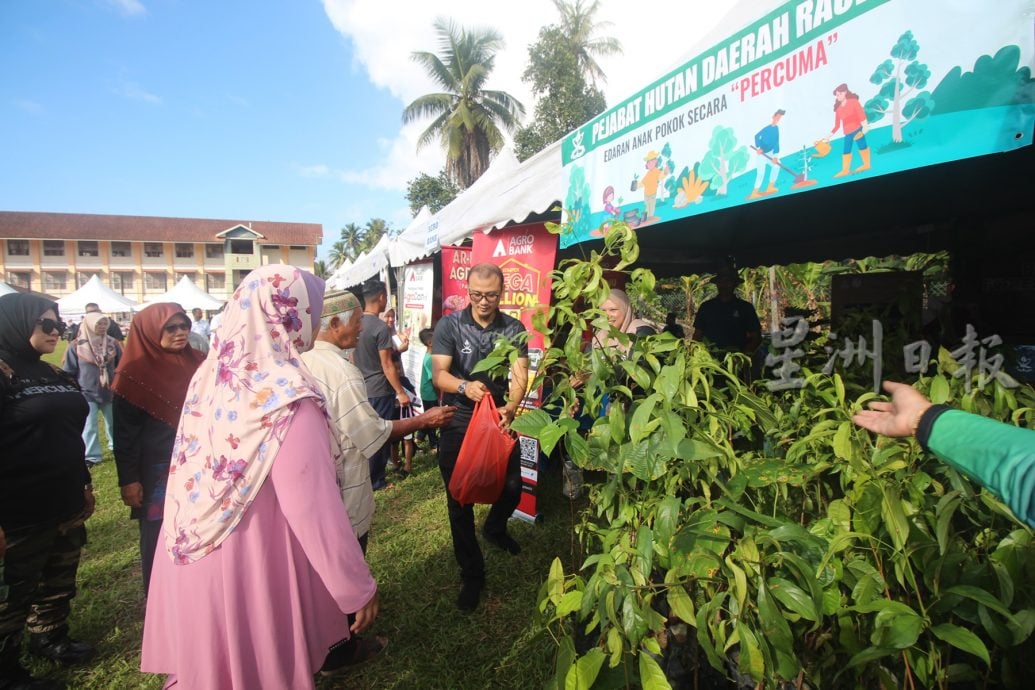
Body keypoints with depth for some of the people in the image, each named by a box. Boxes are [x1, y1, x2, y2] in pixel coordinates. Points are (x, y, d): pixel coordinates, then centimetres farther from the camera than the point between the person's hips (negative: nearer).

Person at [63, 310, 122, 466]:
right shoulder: (77, 347, -7)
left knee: (113, 423, 15)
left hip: (110, 393, 3)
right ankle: (91, 456, 9)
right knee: (89, 427, 0)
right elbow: (69, 372, 0)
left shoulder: (112, 344, 1)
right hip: (87, 394, -2)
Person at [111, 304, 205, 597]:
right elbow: (125, 433, -9)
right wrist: (128, 480, -10)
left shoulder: (197, 363, 3)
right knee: (160, 542, 11)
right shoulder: (135, 373, -11)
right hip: (157, 472, -4)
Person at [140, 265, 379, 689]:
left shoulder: (210, 376, -2)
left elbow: (199, 466, 8)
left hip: (191, 561, 7)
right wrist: (359, 588, -16)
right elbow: (315, 510, -25)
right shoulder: (288, 399, -26)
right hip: (251, 567, -6)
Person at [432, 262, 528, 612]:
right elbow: (438, 373, -17)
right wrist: (465, 386, -39)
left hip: (499, 417, 2)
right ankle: (472, 575, 24)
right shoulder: (449, 325, -8)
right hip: (458, 422, -1)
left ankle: (495, 528, 44)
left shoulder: (513, 329, -2)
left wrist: (511, 406, -32)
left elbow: (520, 373, -12)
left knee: (513, 487, 6)